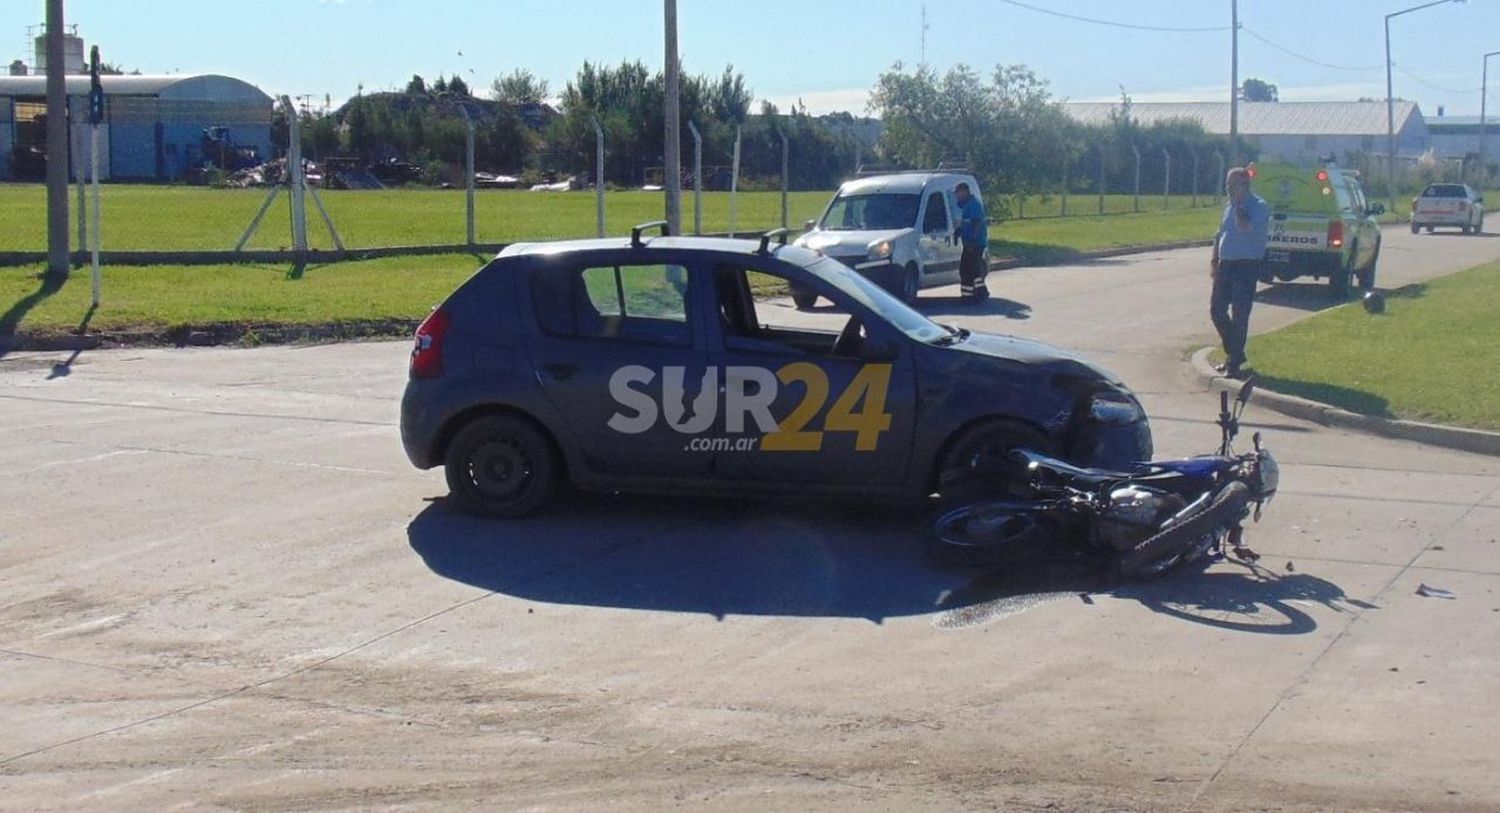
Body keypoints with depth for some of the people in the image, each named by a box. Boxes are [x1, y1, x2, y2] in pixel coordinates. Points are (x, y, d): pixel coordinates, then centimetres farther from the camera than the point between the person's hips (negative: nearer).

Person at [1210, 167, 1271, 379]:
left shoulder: (1259, 206, -11)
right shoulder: (1230, 205, 14)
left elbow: (1245, 229, -27)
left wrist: (1238, 206, -17)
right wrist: (1215, 260, 12)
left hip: (1246, 266, -8)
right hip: (1226, 264, 8)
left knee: (1239, 315, -5)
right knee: (1217, 310, 9)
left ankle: (1235, 362, 2)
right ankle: (1233, 352, 25)